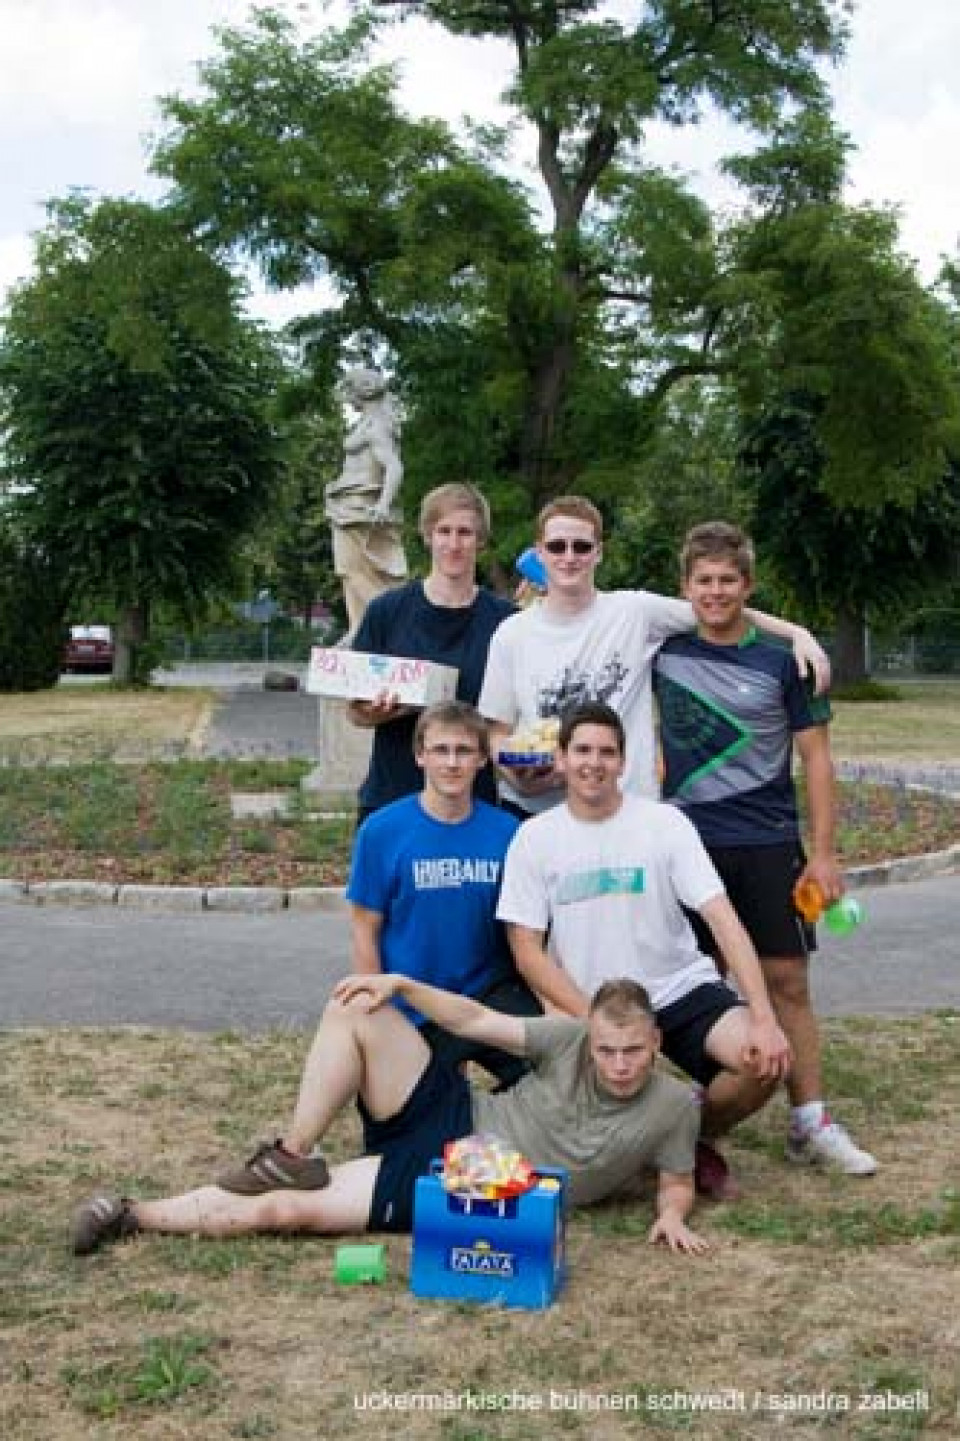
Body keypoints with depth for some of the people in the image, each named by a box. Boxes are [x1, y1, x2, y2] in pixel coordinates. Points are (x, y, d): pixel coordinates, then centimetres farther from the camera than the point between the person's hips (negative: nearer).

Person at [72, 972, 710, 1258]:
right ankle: (292, 1156, -4)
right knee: (354, 1011, -17)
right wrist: (401, 984, -10)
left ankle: (136, 1215, 3)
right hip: (453, 1120, 4)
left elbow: (678, 1183, 5)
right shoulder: (573, 1037, -3)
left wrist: (672, 1215, -18)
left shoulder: (674, 1107, -9)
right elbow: (475, 1020, 1)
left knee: (287, 1211, -16)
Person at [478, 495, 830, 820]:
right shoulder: (511, 634, 3)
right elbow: (498, 731, 6)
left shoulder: (634, 612, -1)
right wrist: (517, 775, -13)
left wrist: (798, 633, -7)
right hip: (529, 810, 2)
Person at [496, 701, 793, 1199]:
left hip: (681, 990, 0)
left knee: (765, 1061, -25)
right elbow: (527, 952, -4)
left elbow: (724, 921, -11)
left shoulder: (663, 822, -5)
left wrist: (764, 1019, -22)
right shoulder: (533, 837, -3)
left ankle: (698, 1140, 8)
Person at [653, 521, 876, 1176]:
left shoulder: (781, 660, -3)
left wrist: (824, 852, -6)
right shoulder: (665, 650, 1)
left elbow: (816, 758, -1)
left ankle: (812, 1121, 9)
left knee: (788, 981, 1)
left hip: (768, 845, -1)